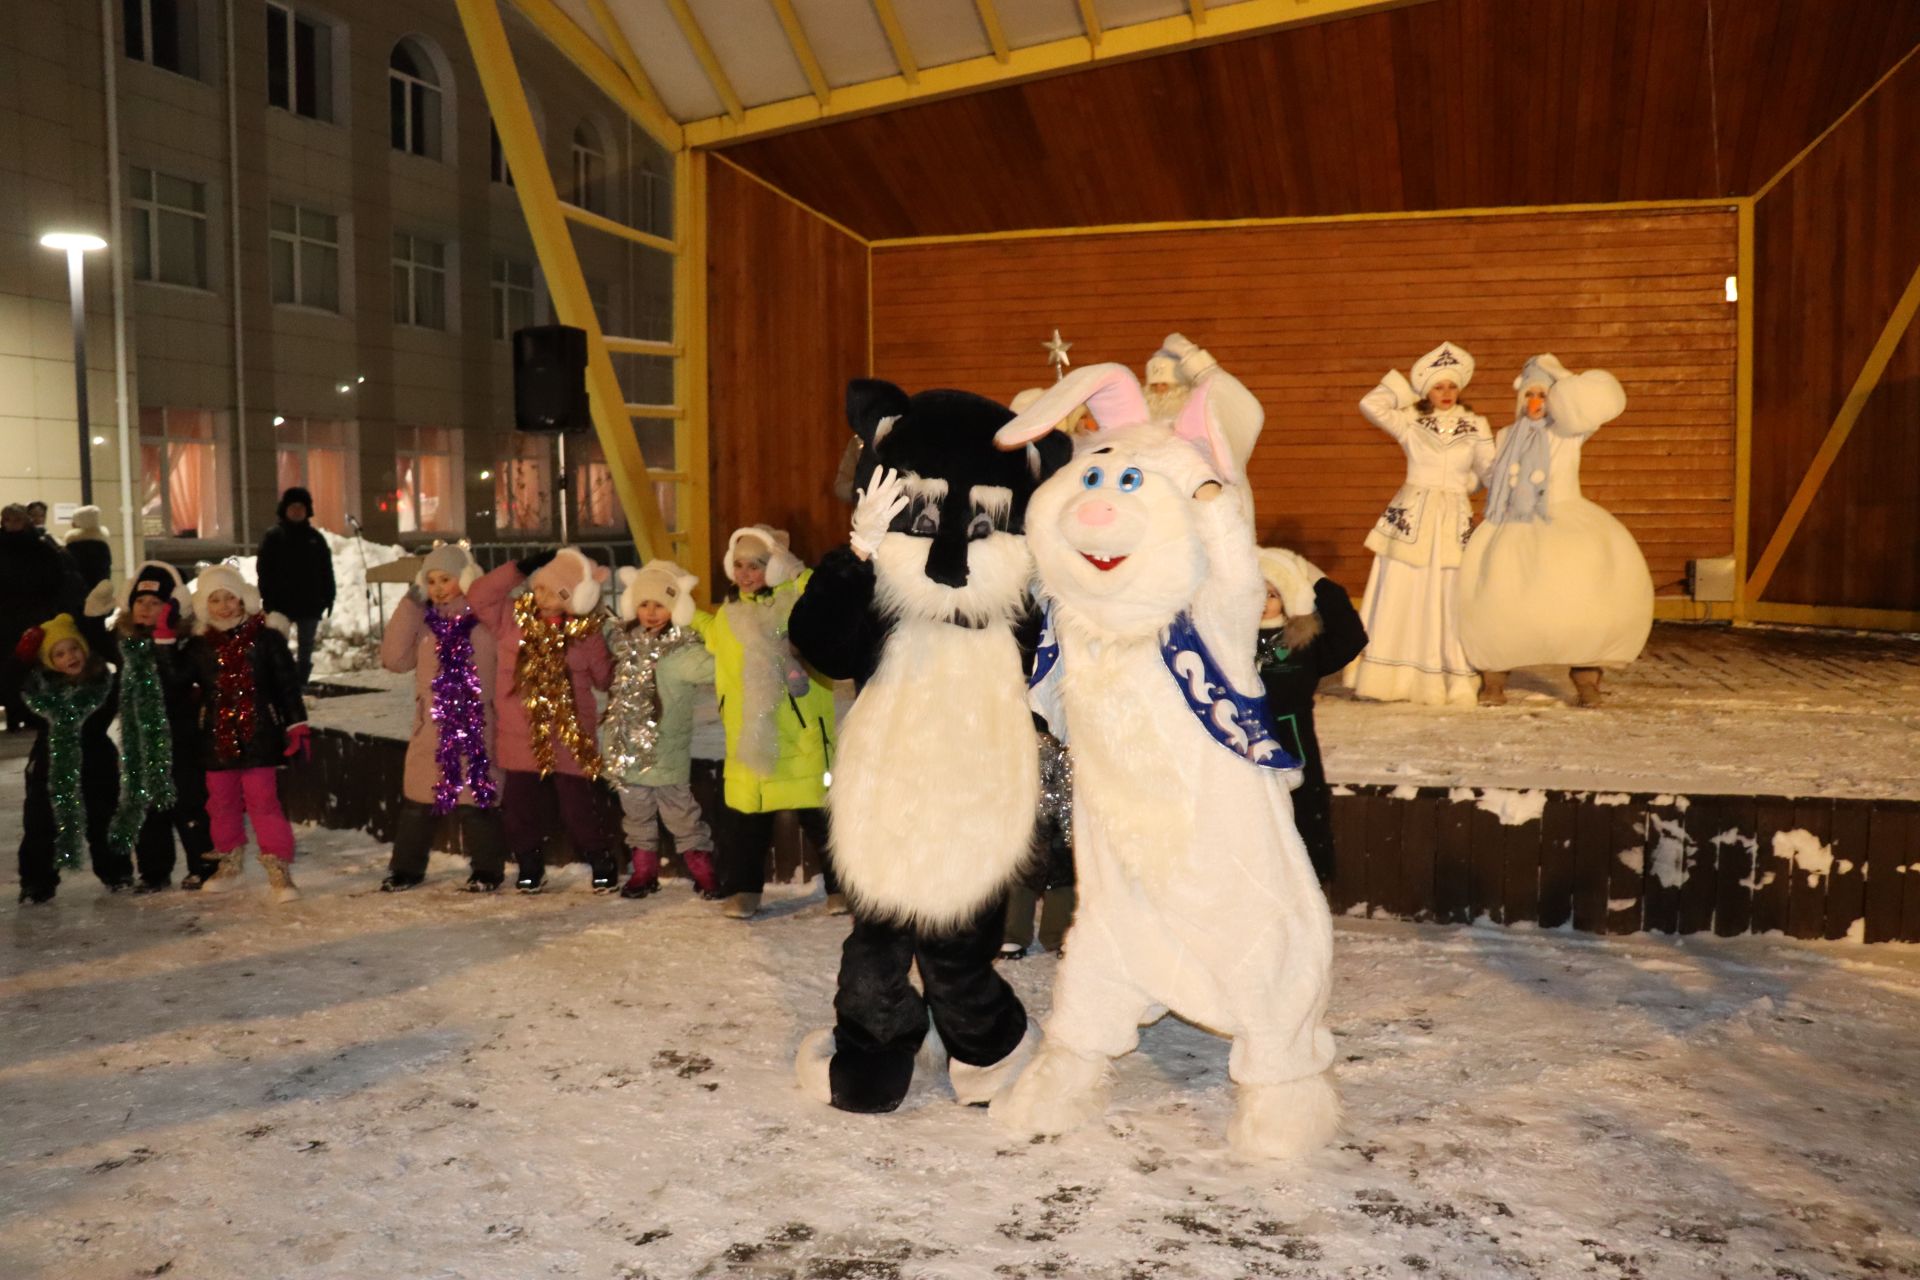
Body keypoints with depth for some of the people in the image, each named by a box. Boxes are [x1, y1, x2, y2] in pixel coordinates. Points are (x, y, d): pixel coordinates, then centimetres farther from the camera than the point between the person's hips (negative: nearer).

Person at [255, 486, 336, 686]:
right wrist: (268, 599, -11)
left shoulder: (315, 537, 8)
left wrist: (328, 598, 2)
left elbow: (326, 571, 9)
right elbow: (264, 571, -4)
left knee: (305, 650, 8)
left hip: (309, 603, 3)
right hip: (281, 603, -3)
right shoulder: (273, 536, -1)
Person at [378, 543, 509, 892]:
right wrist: (410, 604, -5)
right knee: (418, 801, 9)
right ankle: (406, 867, 26)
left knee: (477, 798, 2)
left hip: (478, 728, -3)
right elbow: (393, 658, -5)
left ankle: (487, 870, 17)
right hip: (431, 729, 3)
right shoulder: (422, 619, 6)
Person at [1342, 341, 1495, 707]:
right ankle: (1396, 679, 3)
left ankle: (1455, 683, 8)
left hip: (1455, 520, 1)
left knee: (1450, 602, 1)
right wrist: (1404, 386, -3)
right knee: (1402, 598, -2)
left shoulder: (1475, 426, 7)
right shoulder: (1410, 422, 2)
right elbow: (1370, 405, -11)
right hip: (1412, 516, -1)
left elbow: (1489, 471, 9)